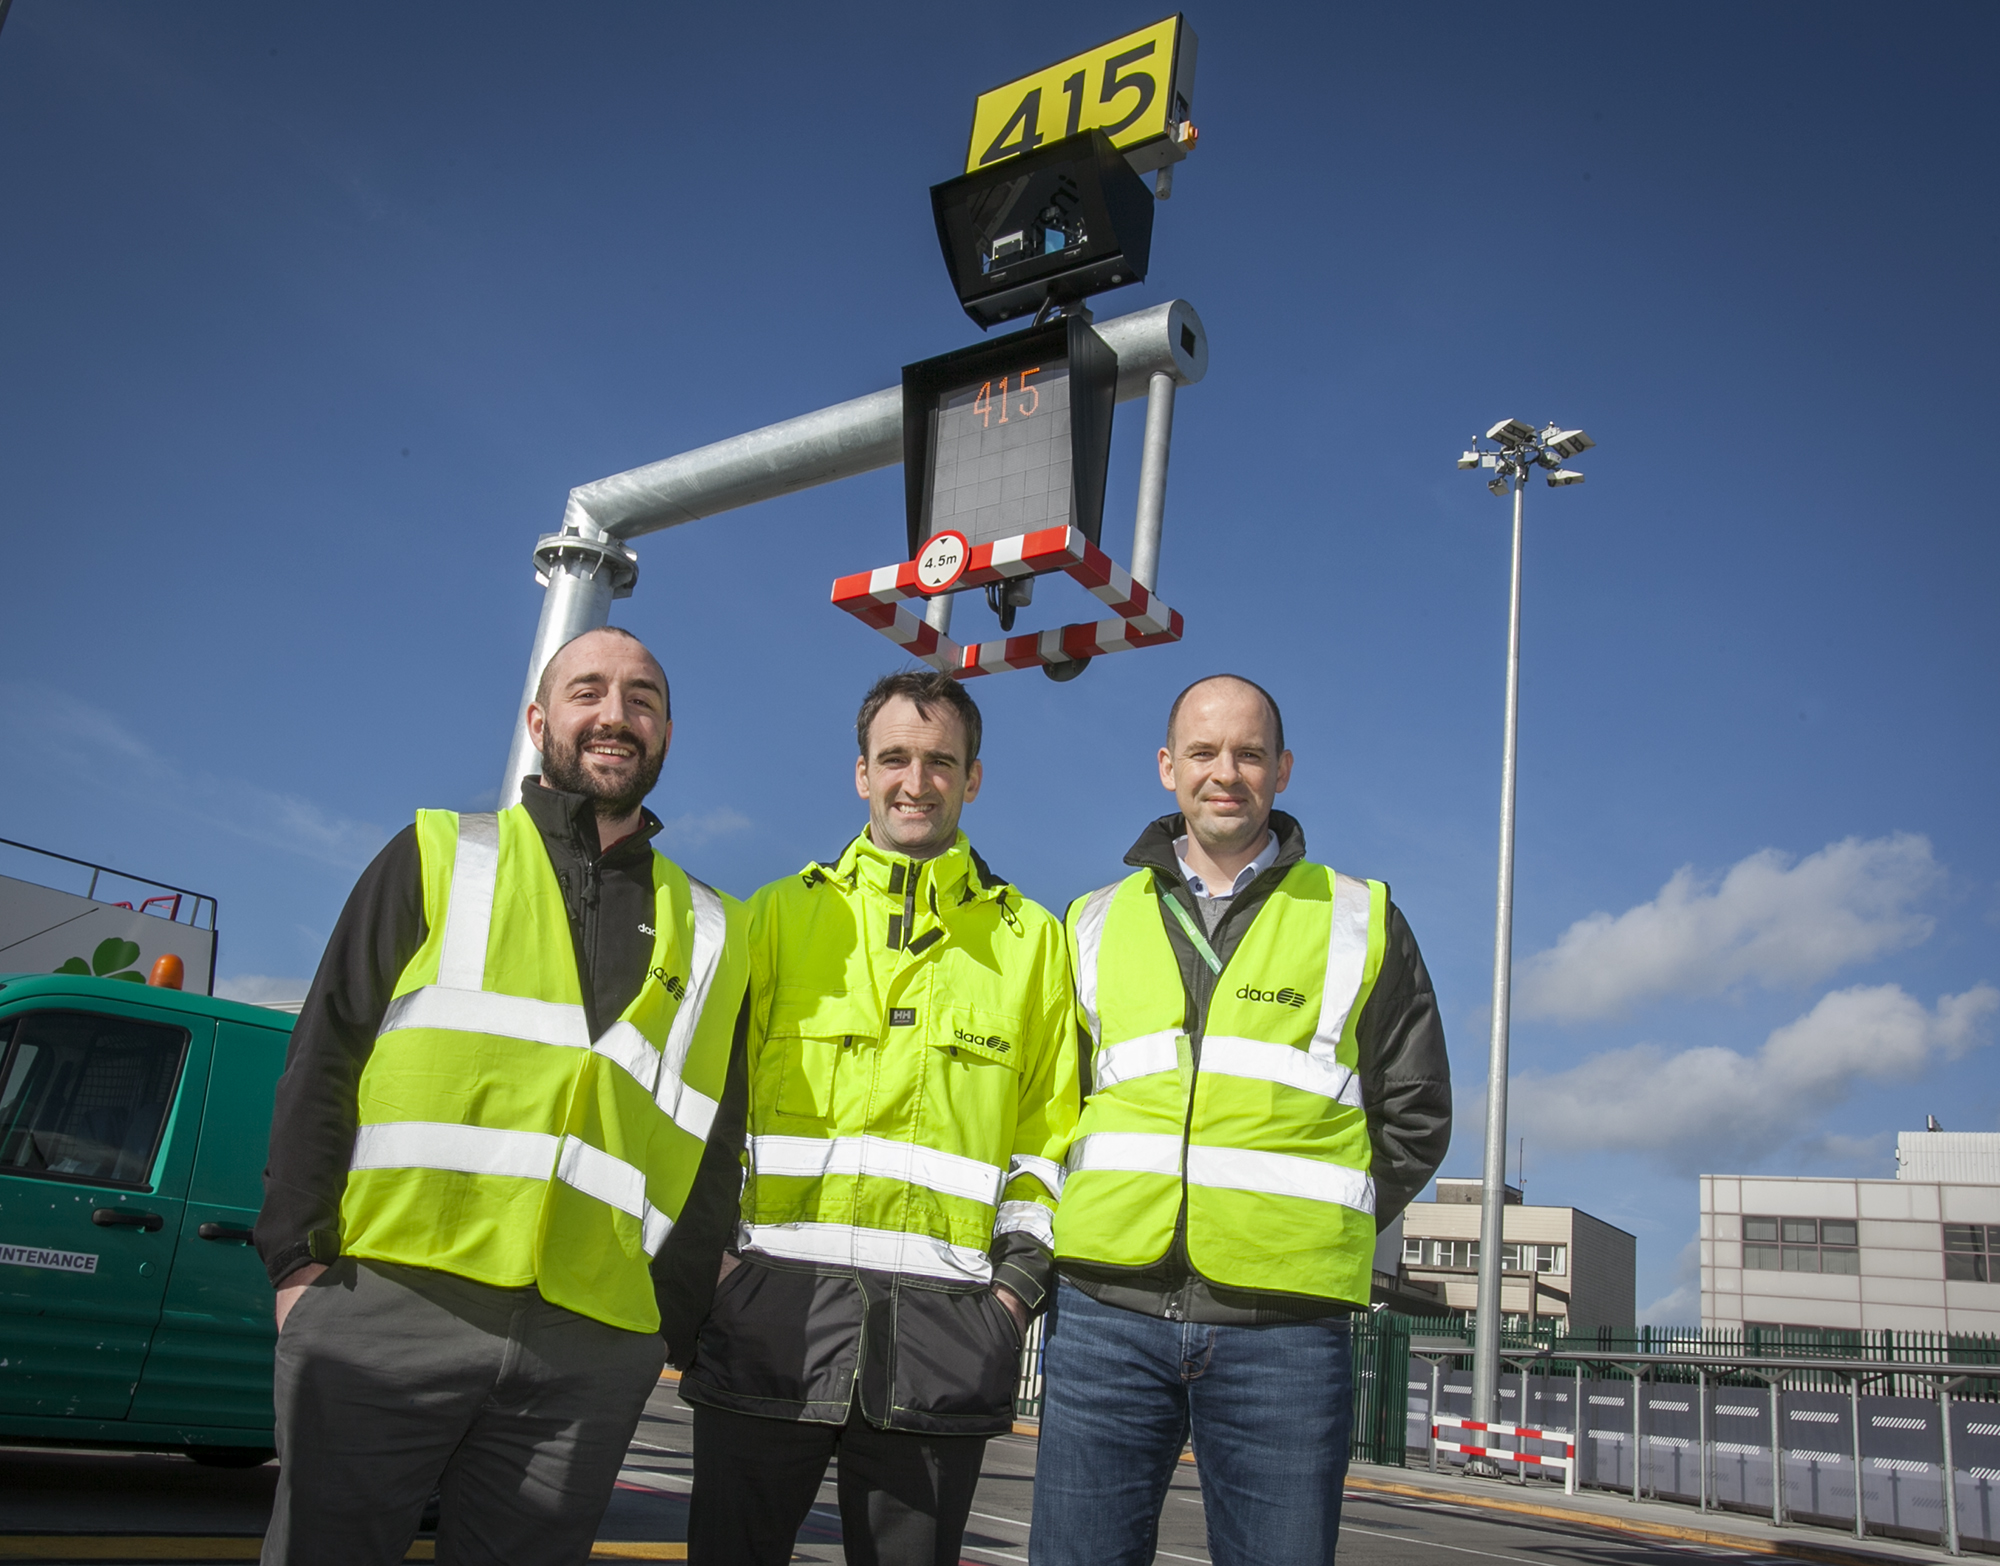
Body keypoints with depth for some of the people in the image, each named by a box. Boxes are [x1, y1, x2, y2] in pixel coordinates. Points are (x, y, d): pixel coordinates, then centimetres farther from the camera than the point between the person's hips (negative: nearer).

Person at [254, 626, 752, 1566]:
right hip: (383, 1308, -1)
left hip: (588, 1349, 2)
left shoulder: (711, 935, 16)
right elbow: (323, 1061, 5)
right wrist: (300, 1256, -5)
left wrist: (676, 1329, 8)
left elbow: (713, 1158, 16)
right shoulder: (442, 856, 11)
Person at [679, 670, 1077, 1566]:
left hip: (943, 1324, 0)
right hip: (770, 1303, 0)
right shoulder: (782, 913, 11)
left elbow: (1050, 1131, 11)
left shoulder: (1030, 938, 12)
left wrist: (1022, 1279, 2)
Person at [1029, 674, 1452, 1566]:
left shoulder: (1360, 922, 10)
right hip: (1107, 1307, 2)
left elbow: (1415, 1117, 13)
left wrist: (1320, 1228, 4)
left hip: (1282, 1326, -1)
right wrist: (1104, 1212, 8)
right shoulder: (1096, 924, 14)